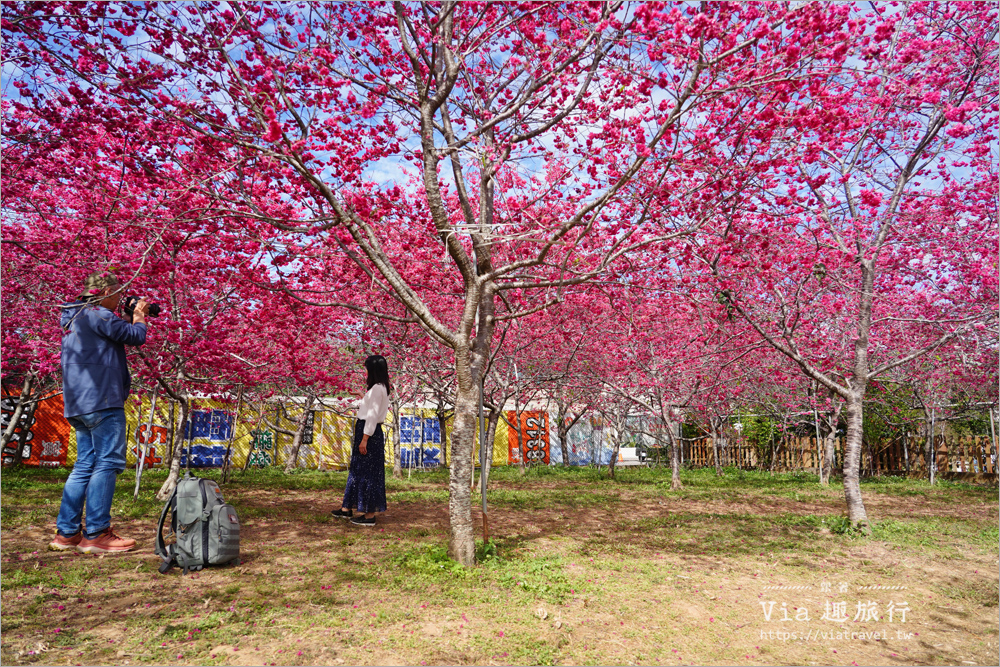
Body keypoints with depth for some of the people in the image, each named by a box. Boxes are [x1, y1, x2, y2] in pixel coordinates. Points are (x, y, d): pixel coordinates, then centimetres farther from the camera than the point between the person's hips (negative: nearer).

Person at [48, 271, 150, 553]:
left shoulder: (72, 318, 21)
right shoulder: (98, 314, -10)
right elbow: (136, 337, -7)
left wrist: (132, 318, 22)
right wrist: (140, 316, 10)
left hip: (79, 403, 10)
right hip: (101, 400, -10)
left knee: (85, 465, 12)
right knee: (107, 463, -8)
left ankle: (66, 533, 14)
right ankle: (95, 534, -7)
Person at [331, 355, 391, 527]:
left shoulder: (377, 388, -16)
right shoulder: (380, 388, 14)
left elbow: (373, 415, -20)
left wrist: (365, 439, -20)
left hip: (370, 434, -10)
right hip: (369, 432, 10)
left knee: (368, 473, -3)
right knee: (357, 470, 16)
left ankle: (369, 515, 5)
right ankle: (347, 508, 27)